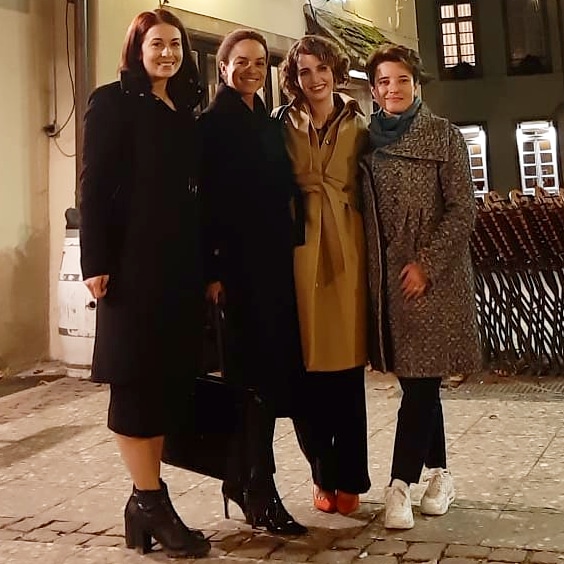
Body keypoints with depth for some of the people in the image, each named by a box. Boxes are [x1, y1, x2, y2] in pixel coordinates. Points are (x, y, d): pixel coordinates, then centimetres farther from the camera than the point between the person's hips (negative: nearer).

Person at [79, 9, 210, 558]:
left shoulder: (186, 111, 17)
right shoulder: (113, 102, 0)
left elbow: (193, 189, 15)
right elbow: (94, 186, -7)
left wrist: (207, 264, 10)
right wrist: (96, 261, -16)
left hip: (180, 261, 6)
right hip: (134, 260, -6)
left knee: (169, 378, 6)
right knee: (138, 380, -1)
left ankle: (145, 499, 16)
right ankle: (151, 502, 7)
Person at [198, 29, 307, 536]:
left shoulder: (272, 125, 17)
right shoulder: (211, 124, -3)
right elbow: (206, 200, -10)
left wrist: (292, 254, 9)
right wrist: (212, 270, -17)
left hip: (278, 261, 7)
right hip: (240, 264, -7)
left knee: (274, 369, 7)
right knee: (255, 370, -6)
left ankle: (243, 478, 20)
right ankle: (259, 491, 2)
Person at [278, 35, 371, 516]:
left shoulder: (358, 129, 9)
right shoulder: (282, 128, 7)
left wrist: (368, 255, -1)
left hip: (345, 254, 0)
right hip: (299, 254, 0)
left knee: (347, 371, 3)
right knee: (307, 371, 2)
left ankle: (349, 480, 16)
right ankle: (324, 476, 18)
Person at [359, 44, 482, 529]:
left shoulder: (443, 135, -1)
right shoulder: (367, 140, 10)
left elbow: (463, 210, -6)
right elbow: (362, 211, 12)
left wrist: (425, 264, -14)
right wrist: (369, 270, 2)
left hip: (433, 276, -4)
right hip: (385, 276, 4)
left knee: (421, 381, -6)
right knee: (417, 381, 10)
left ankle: (401, 484, -1)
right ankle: (440, 474, 23)